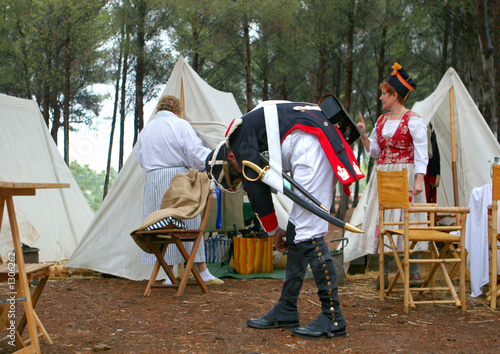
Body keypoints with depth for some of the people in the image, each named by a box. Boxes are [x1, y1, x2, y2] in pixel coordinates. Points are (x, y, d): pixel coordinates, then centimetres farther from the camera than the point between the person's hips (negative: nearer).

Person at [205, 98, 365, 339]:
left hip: (311, 146, -10)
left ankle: (332, 318, -8)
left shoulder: (240, 133, 2)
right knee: (296, 231, 13)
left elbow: (255, 186, -5)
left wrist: (272, 231, 6)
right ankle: (286, 312, 19)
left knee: (309, 233, -10)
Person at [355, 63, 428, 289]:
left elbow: (421, 152, -9)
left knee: (407, 218, -6)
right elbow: (374, 151, 17)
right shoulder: (381, 120, 13)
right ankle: (384, 273, 8)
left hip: (405, 173, -6)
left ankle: (414, 271, 4)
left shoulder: (412, 120, -5)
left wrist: (419, 179, -19)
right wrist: (363, 135, 2)